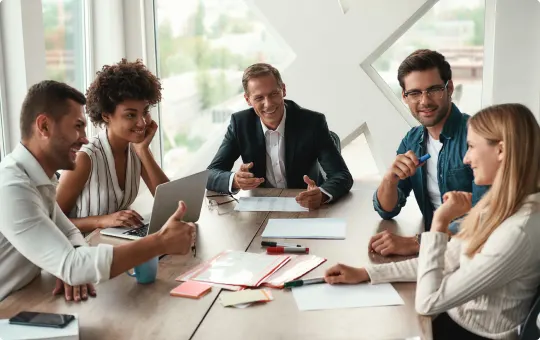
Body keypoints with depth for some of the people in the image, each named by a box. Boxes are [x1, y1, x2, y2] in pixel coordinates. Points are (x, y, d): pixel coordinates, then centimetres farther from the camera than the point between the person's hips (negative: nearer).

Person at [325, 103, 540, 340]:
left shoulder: (518, 232, -29)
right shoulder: (499, 204, -2)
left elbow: (428, 303, -27)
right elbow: (446, 261, 5)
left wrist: (440, 222, -23)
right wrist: (365, 273, 1)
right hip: (455, 317, 7)